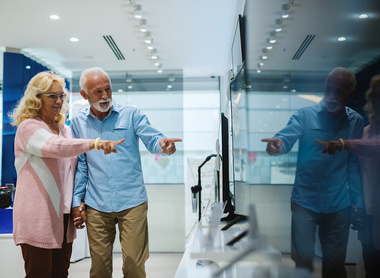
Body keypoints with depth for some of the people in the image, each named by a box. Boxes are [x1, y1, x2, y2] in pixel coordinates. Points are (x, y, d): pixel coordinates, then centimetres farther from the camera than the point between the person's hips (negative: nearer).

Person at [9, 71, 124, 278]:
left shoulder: (64, 129, 15)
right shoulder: (28, 127, -8)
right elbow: (56, 147, -29)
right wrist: (95, 143, -40)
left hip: (63, 216, 7)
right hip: (38, 219, -7)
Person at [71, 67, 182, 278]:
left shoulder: (131, 114, 0)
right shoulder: (78, 122, 6)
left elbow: (151, 139, -6)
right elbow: (79, 165, 10)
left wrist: (162, 144, -31)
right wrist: (77, 201, 7)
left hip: (132, 202, -2)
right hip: (96, 205, 2)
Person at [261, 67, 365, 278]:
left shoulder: (355, 121, 3)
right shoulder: (305, 115, -6)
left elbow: (354, 165, 6)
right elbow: (287, 138, -22)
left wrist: (358, 202, 5)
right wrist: (277, 144, -45)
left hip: (339, 205, 2)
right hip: (305, 202, -2)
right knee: (302, 261, 5)